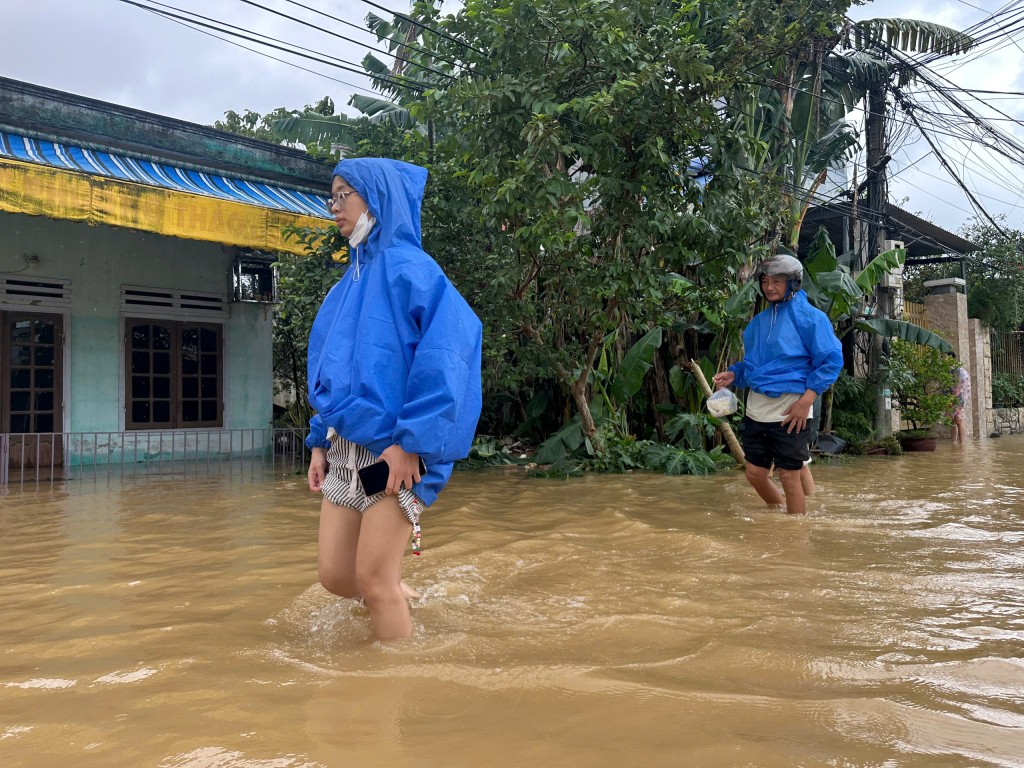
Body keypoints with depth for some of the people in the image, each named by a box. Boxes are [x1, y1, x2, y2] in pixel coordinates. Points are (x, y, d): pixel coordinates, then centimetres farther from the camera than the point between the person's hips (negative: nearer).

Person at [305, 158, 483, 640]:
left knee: (372, 578, -2)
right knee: (334, 575, 9)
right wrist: (319, 441, 14)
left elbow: (447, 351, -20)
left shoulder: (408, 267, -8)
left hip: (394, 450, -8)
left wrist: (411, 441, -23)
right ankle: (403, 600, 37)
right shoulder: (348, 284, 17)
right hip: (345, 450, 8)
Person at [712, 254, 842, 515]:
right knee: (755, 474, 10)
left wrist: (806, 399, -16)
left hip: (790, 411, -6)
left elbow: (832, 360, -9)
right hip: (756, 410, 7)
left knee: (790, 476, 1)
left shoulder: (809, 317, -6)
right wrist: (733, 374, 3)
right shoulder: (758, 321, 14)